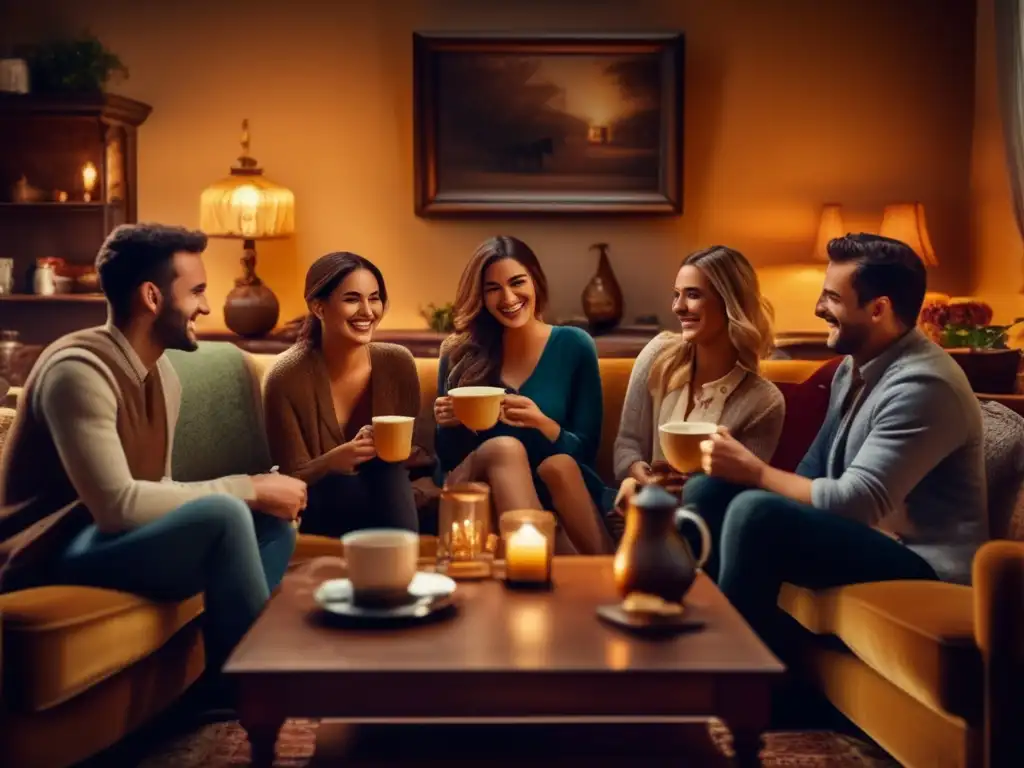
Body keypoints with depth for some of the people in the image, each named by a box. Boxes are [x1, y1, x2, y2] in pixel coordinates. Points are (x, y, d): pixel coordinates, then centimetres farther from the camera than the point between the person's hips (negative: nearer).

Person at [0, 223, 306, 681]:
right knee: (225, 516, -28)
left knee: (273, 526, -2)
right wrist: (247, 489, -22)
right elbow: (118, 504, -28)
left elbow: (156, 490, 7)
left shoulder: (163, 376, 9)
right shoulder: (78, 370, -20)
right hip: (53, 557, -9)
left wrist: (254, 494, -11)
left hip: (103, 537, 9)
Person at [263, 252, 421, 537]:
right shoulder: (287, 377, -14)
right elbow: (292, 479, -11)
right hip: (319, 512, -2)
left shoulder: (398, 363, -6)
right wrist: (337, 459, -32)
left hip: (388, 497, 2)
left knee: (390, 479, -32)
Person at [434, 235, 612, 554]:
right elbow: (448, 460, 7)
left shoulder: (573, 346, 2)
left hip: (556, 491, 0)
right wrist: (449, 424, -15)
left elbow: (586, 449, 0)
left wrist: (542, 423, -21)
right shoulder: (459, 353, 2)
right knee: (505, 448, -30)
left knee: (558, 466, -32)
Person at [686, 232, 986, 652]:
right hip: (864, 532, 9)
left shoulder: (921, 386, -21)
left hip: (920, 562, -9)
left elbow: (857, 502, -26)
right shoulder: (854, 366, 8)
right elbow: (815, 473, 10)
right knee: (707, 490, -2)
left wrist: (755, 471, -18)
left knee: (755, 512, -29)